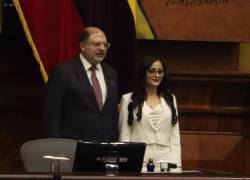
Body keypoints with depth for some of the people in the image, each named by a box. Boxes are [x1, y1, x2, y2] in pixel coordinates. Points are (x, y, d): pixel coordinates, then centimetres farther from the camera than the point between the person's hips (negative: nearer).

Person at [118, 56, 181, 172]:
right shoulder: (128, 100, 8)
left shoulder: (170, 100, 16)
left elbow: (175, 136, 12)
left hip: (165, 161, 2)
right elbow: (124, 136, 3)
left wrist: (176, 166, 2)